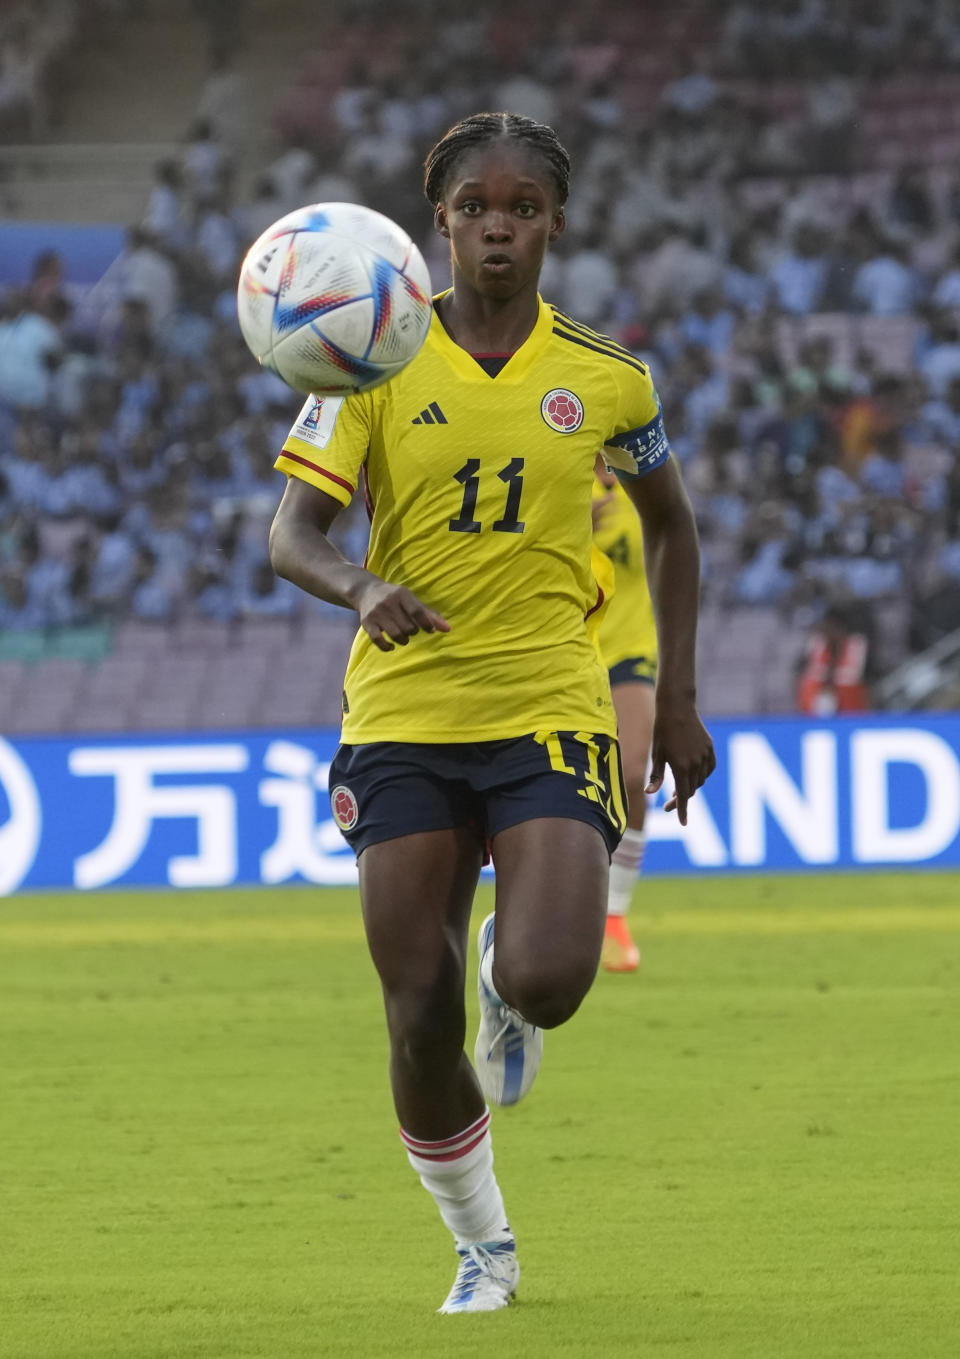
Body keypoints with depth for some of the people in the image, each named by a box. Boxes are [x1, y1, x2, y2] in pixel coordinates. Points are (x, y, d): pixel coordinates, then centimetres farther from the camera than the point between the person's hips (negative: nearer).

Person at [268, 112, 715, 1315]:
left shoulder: (606, 377, 2)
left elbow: (668, 523, 18)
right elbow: (291, 531, -8)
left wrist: (677, 702, 14)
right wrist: (360, 589, -31)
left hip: (551, 710, 0)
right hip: (403, 716, 0)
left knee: (548, 979, -22)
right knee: (420, 1026, -2)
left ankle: (513, 993, 18)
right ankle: (481, 1248, 21)